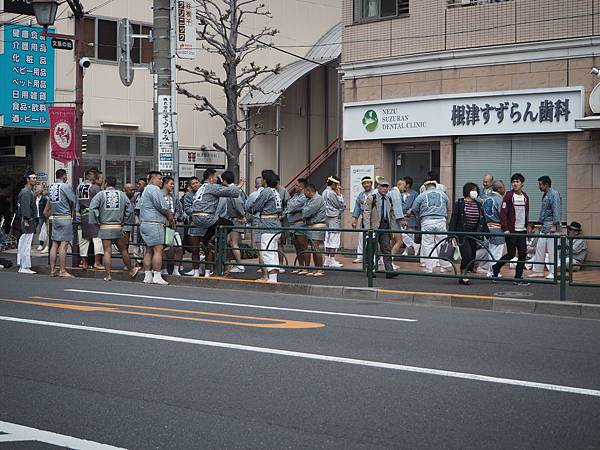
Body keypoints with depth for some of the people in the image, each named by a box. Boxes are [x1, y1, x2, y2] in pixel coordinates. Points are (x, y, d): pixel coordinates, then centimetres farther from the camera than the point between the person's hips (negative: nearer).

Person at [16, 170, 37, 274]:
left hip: (28, 221, 11)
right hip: (28, 221, -11)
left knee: (23, 245, 13)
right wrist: (27, 220, -24)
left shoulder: (29, 191, 19)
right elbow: (25, 207, -20)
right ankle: (25, 267, -9)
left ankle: (22, 266, 19)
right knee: (26, 245, -9)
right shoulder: (26, 192, -13)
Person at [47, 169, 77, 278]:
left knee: (55, 244, 9)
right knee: (63, 245, -6)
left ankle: (52, 270, 10)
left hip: (55, 218, 7)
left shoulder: (51, 187, 9)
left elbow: (50, 202, 11)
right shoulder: (65, 186, -10)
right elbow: (73, 200, -4)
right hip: (65, 217, -7)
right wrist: (72, 212, 13)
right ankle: (62, 271, -7)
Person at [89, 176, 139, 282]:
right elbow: (129, 209, 5)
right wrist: (124, 221, 13)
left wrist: (96, 221, -4)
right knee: (123, 250, 14)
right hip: (118, 227, 2)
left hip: (105, 227, -2)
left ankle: (108, 275, -2)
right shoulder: (122, 194, 5)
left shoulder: (101, 194, -2)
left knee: (107, 252, 0)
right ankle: (131, 270, 26)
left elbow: (93, 207, -12)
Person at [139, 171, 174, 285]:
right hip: (154, 224, -10)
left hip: (144, 223, 10)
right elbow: (162, 206, -15)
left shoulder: (146, 190, 24)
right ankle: (157, 277, -10)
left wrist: (166, 217, 15)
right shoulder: (155, 189, -9)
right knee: (158, 250, -9)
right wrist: (170, 216, 1)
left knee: (148, 250, 9)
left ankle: (147, 276, 9)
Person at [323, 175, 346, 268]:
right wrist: (339, 194, -6)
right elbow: (341, 205, -13)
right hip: (334, 219, -10)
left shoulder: (325, 192, 14)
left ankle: (327, 260, 16)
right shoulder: (332, 193, -16)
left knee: (328, 239, 13)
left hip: (327, 218, 10)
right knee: (334, 240, -5)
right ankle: (332, 261, -5)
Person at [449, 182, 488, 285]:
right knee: (467, 254, -18)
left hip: (473, 234, 5)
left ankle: (463, 276, 12)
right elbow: (453, 219, -6)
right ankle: (463, 276, -8)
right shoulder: (459, 203, -3)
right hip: (462, 233, -5)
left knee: (472, 256, 2)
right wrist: (451, 233, -13)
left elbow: (482, 221, 16)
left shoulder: (478, 205, 11)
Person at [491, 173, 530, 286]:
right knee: (511, 254, -4)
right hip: (511, 230, -6)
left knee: (523, 254, 2)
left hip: (522, 231, 6)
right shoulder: (509, 196, -7)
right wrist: (505, 229, -16)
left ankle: (518, 278, 9)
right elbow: (503, 213, -10)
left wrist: (527, 226, 15)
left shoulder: (525, 197, 11)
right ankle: (496, 268, 19)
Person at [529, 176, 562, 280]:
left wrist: (554, 225, -22)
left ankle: (553, 272, 1)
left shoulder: (554, 194, -12)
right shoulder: (545, 195, 17)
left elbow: (556, 210, -18)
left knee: (552, 250, -5)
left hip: (551, 225, -9)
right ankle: (538, 271, 14)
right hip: (544, 226, 10)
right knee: (539, 248, 8)